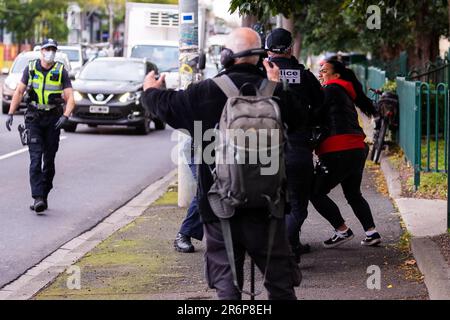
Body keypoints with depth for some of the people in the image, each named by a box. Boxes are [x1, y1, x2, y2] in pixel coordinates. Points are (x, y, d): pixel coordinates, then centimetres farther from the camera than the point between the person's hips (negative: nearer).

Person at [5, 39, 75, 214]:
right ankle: (38, 198, -18)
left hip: (53, 120, 0)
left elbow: (70, 98, -7)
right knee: (35, 159, -11)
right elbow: (19, 92, 6)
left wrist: (65, 116, -24)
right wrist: (10, 113, -2)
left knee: (49, 160, 6)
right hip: (34, 118, 0)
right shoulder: (31, 68, 2)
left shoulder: (61, 71, -3)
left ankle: (44, 196, 18)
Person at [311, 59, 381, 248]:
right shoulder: (345, 94, 22)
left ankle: (343, 231, 0)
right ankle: (372, 233, 17)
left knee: (316, 193, -1)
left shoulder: (331, 90, -6)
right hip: (357, 150, 10)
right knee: (353, 194, 23)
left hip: (339, 152, -10)